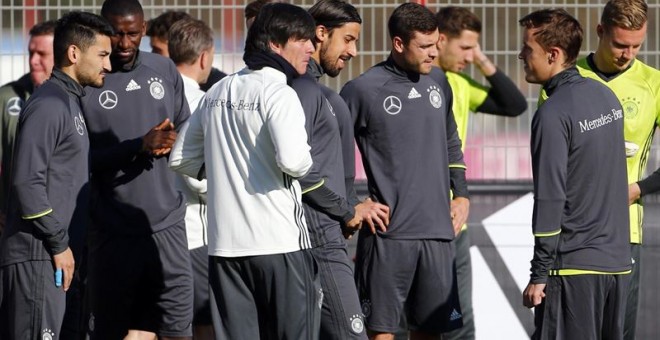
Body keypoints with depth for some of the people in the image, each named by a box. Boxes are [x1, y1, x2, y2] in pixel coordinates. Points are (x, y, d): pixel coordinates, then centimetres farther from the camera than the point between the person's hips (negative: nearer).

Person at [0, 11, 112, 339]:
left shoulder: (69, 102, 18)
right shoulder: (48, 105, -13)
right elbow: (27, 182, -20)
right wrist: (59, 244, -16)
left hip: (54, 255, 10)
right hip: (37, 258, -10)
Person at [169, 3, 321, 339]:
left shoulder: (218, 92, 14)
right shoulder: (278, 93, -10)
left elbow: (181, 157, 20)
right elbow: (291, 159, -24)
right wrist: (306, 162, -3)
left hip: (224, 244, 6)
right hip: (279, 241, -6)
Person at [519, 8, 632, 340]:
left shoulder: (553, 114, -15)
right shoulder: (606, 96, 10)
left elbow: (550, 198, -17)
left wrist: (539, 274, -14)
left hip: (574, 266, -8)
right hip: (618, 261, 8)